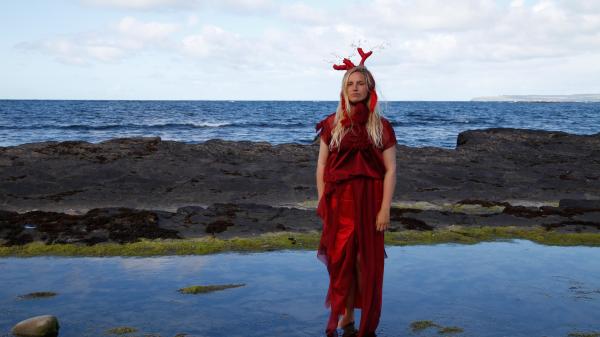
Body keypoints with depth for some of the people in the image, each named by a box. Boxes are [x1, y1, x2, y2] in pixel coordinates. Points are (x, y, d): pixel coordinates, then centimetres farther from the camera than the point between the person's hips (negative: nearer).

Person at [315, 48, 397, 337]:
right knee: (341, 261, 6)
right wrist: (322, 203, 0)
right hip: (338, 200, 1)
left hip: (369, 201, -1)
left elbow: (390, 169, -3)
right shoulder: (332, 124, 5)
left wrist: (385, 208, -9)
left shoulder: (381, 127, 0)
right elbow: (321, 165, 6)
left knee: (367, 262, 4)